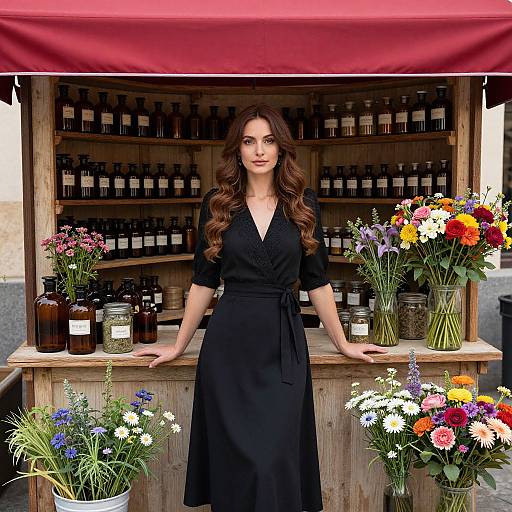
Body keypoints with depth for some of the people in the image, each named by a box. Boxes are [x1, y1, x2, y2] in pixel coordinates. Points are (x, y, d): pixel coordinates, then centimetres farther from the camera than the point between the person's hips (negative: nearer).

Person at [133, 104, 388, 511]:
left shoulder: (303, 204, 4)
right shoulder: (217, 204, 4)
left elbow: (316, 281, 9)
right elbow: (204, 282, 8)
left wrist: (343, 343, 11)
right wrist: (179, 346, 9)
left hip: (283, 343, 0)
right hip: (229, 344, 0)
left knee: (276, 459, -1)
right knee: (233, 458, 6)